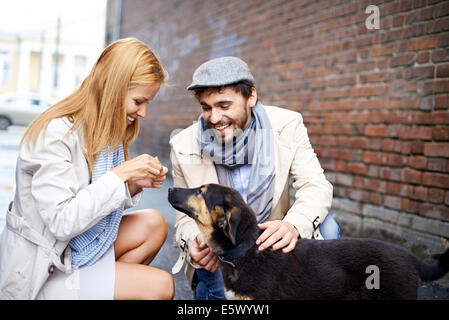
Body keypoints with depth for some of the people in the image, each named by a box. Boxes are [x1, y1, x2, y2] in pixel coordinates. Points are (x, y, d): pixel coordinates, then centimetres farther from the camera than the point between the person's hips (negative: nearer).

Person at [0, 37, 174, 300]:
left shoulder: (105, 130, 3)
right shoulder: (55, 134, -23)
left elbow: (99, 204, 7)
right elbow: (61, 222, -27)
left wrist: (134, 185, -11)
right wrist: (120, 175, -26)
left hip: (78, 243, 9)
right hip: (40, 271, -9)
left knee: (154, 224, -7)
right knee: (160, 285, -15)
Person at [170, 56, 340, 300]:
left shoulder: (287, 124, -14)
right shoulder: (183, 147, -14)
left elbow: (316, 186, -17)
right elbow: (187, 217, -7)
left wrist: (294, 225, -39)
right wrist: (193, 243, -32)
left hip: (270, 235, 1)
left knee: (326, 228, -25)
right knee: (217, 290, -30)